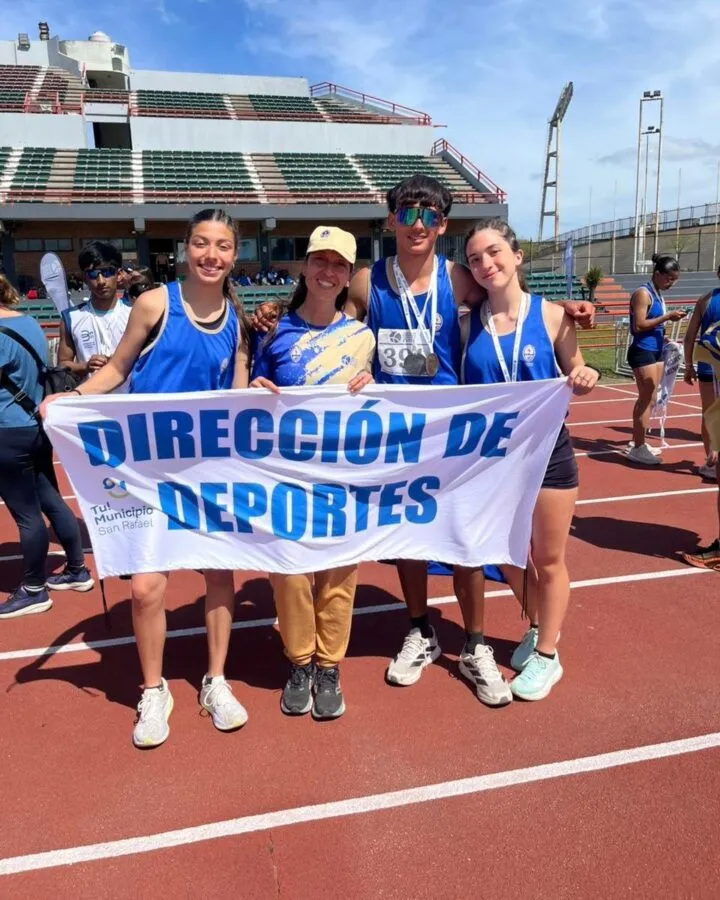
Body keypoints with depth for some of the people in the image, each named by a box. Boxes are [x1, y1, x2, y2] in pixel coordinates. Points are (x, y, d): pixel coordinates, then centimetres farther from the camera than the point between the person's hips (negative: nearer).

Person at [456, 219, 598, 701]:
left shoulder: (552, 316, -8)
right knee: (507, 555, 16)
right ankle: (538, 629, 43)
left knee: (549, 559, 11)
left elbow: (573, 374, 1)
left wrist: (585, 379, -21)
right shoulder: (468, 326, -4)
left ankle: (547, 655, 30)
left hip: (547, 450, -2)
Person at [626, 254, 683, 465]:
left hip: (656, 351, 10)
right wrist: (666, 317, -19)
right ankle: (638, 448, -4)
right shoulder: (643, 293, -12)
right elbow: (639, 325, -20)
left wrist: (665, 336, 7)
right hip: (643, 352, -9)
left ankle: (638, 442, 24)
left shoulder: (658, 295, 14)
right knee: (647, 399, -8)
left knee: (647, 399, 14)